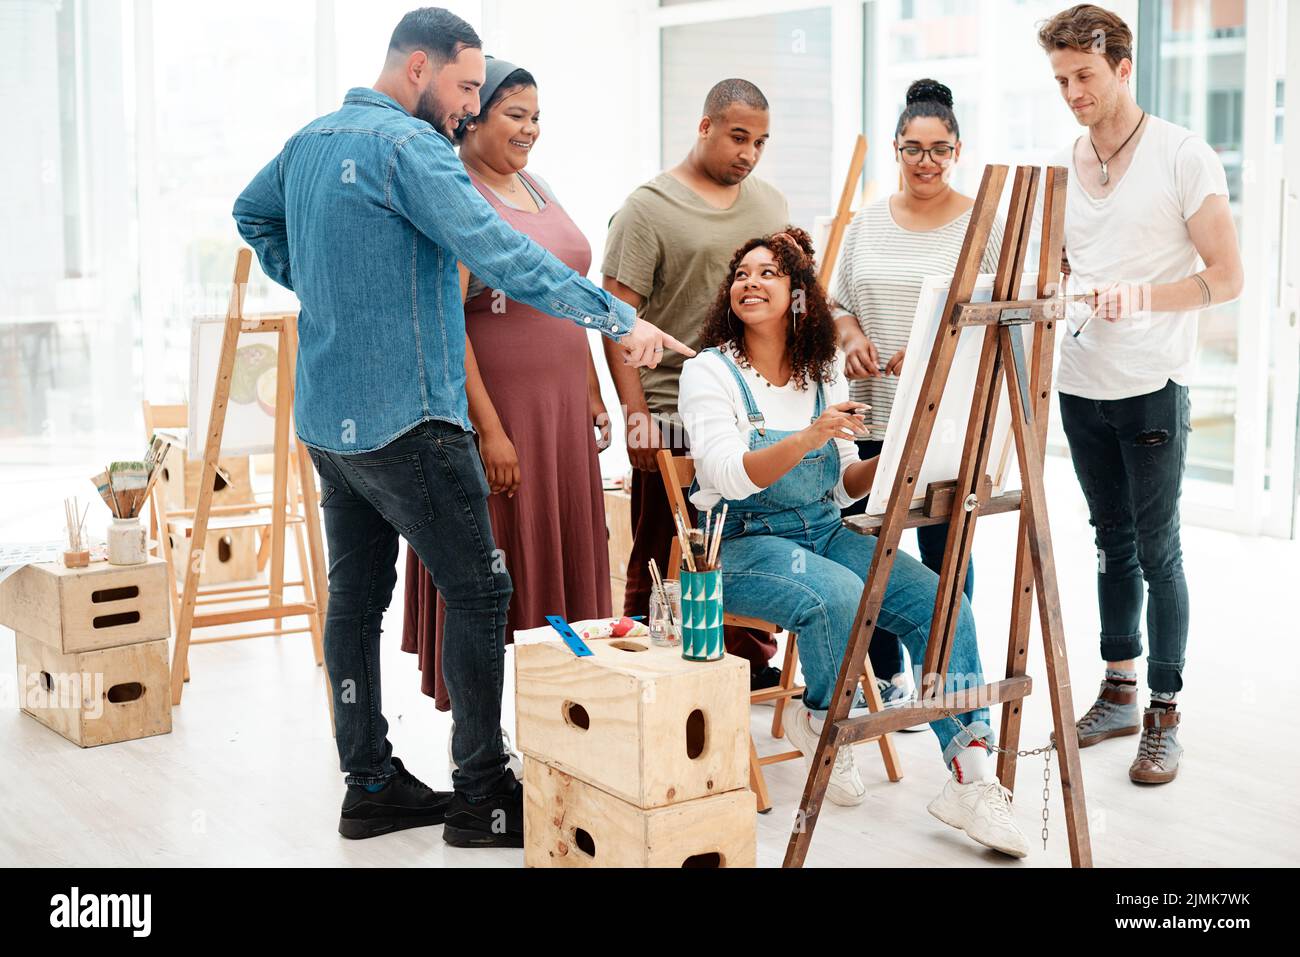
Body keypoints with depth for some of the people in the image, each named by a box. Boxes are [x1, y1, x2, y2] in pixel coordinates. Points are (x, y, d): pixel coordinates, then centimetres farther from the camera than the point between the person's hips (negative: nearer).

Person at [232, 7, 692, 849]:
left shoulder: (311, 140, 13)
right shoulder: (408, 146, -15)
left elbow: (252, 215, 31)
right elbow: (499, 251, -25)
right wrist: (617, 319, -25)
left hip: (326, 417, 9)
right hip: (405, 421, -9)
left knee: (357, 595, 12)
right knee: (479, 592, -2)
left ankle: (370, 785, 20)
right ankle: (482, 795, 3)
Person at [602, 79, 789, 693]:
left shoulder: (772, 205, 15)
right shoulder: (650, 208, -4)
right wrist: (634, 411, -16)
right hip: (675, 417, -5)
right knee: (663, 561, 2)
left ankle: (753, 663, 26)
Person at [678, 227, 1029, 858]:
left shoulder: (824, 374, 11)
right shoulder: (710, 372, -5)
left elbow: (841, 488, 12)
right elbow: (731, 477, -20)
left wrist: (884, 463, -9)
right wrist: (809, 438, -34)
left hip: (825, 535, 5)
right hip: (743, 543, -5)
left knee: (940, 601, -17)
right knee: (838, 597, -34)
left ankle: (970, 779, -14)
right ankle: (821, 722, -3)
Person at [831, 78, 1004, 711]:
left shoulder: (985, 224, -1)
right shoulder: (867, 221, 11)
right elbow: (838, 301, 16)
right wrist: (851, 337, -5)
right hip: (872, 413, 4)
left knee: (943, 550, 2)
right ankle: (885, 674, 23)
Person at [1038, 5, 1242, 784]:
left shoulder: (1183, 156, -8)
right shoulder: (1063, 168, 9)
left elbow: (1227, 278, -11)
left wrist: (1143, 296, -27)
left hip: (1152, 388, -5)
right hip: (1081, 387, 5)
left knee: (1157, 549, -1)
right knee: (1113, 543, 14)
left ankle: (1165, 716, 8)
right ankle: (1120, 691, 25)